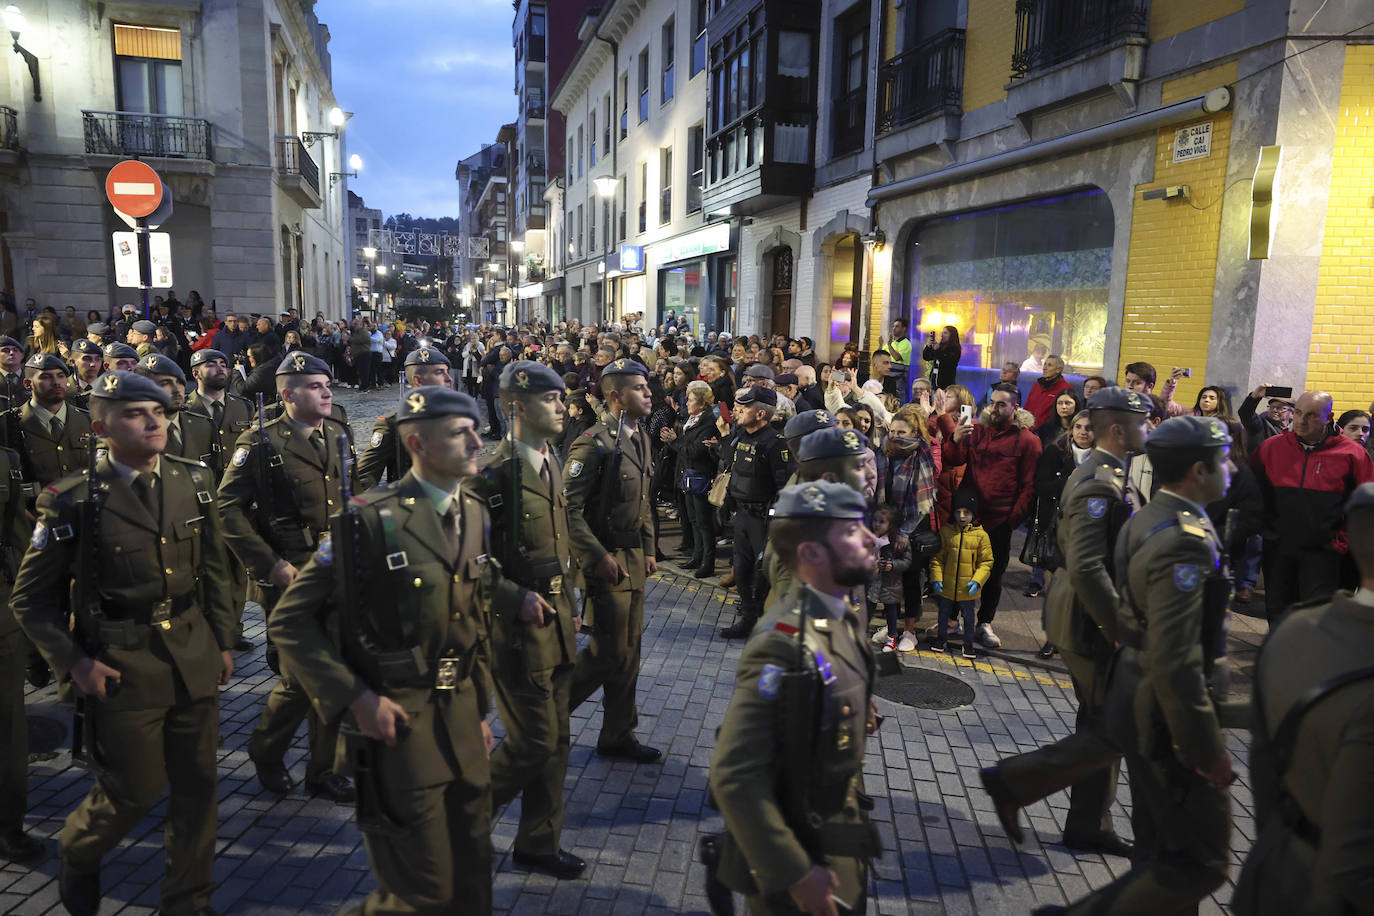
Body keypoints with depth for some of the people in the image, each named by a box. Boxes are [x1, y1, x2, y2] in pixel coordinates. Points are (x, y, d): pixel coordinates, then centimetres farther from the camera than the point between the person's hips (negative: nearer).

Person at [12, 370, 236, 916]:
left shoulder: (193, 483, 2)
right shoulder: (75, 501, -10)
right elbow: (31, 599, -2)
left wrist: (223, 641, 10)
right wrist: (73, 662, -10)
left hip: (195, 660, 4)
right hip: (122, 667, -4)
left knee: (197, 785, 11)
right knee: (134, 791, 8)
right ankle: (77, 855, 43)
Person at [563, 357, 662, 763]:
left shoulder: (640, 438, 11)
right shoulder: (594, 444, -17)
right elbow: (569, 509, -19)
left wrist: (649, 550, 15)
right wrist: (599, 557, -21)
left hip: (635, 558, 9)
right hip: (607, 561, -8)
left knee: (629, 650, 14)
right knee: (610, 653, -4)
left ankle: (618, 736, 26)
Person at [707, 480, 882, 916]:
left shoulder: (843, 617, -1)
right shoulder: (785, 644, -28)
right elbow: (734, 778, -29)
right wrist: (794, 874, -24)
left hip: (841, 846, 8)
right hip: (801, 859, -8)